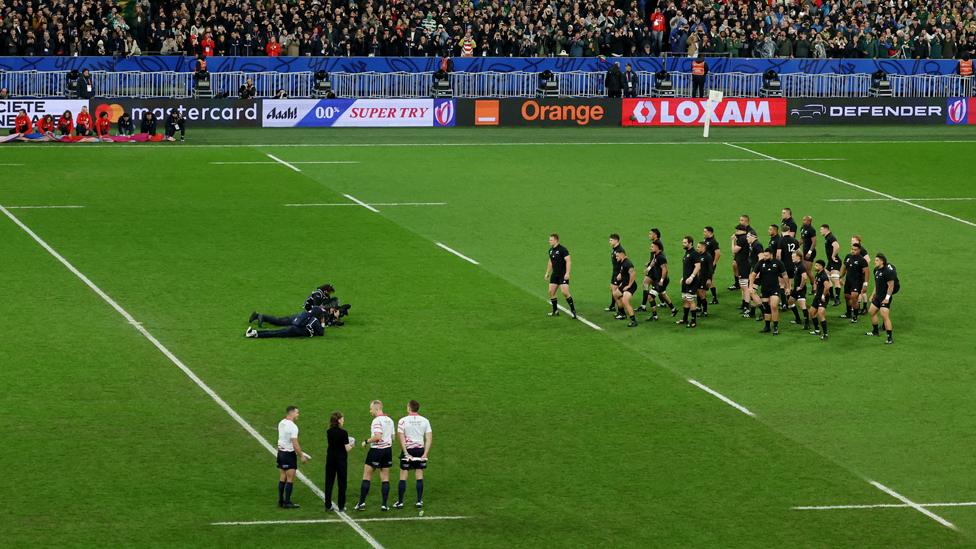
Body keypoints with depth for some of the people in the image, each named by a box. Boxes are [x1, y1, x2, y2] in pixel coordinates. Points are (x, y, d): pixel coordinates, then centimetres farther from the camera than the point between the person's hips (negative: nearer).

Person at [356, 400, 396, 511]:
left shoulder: (377, 421, -15)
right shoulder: (389, 420, 9)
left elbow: (378, 436, -25)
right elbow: (392, 437, 15)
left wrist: (366, 441, -13)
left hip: (376, 450, -7)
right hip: (388, 449, 7)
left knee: (367, 477, 3)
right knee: (385, 478, 7)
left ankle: (362, 502, 2)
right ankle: (384, 504, 4)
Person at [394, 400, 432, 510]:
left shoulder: (403, 421, -7)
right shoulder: (425, 421, 2)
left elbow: (401, 438, -14)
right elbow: (429, 438, -3)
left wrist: (406, 453, -14)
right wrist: (425, 453, -4)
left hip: (407, 450, -3)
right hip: (420, 449, 3)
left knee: (403, 477, 4)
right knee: (419, 476, 9)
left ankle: (400, 502, 5)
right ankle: (419, 501, 9)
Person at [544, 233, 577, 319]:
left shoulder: (562, 249, -14)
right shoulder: (551, 250, 10)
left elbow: (568, 261, -18)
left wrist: (567, 273, -25)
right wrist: (547, 273, 23)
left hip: (563, 275, -8)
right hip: (554, 274, 8)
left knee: (565, 293, -14)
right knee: (551, 292, 3)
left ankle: (573, 310, -2)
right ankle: (555, 311, 14)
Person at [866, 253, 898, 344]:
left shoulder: (887, 271, -20)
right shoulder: (876, 270, 8)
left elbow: (891, 286, -21)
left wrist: (887, 298, -23)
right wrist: (873, 294, 21)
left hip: (885, 298, -10)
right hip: (878, 296, 10)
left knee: (885, 316, -15)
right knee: (871, 312, 21)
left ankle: (890, 338, -12)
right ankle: (875, 331, 40)